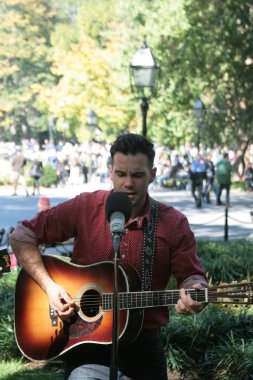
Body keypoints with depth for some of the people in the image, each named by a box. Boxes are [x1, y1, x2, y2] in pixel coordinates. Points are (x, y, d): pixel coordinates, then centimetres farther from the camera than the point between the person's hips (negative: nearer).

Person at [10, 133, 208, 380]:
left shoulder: (173, 223, -2)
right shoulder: (85, 208, -5)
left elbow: (190, 276, 3)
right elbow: (22, 236, -2)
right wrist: (49, 286, -14)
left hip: (144, 344, 2)